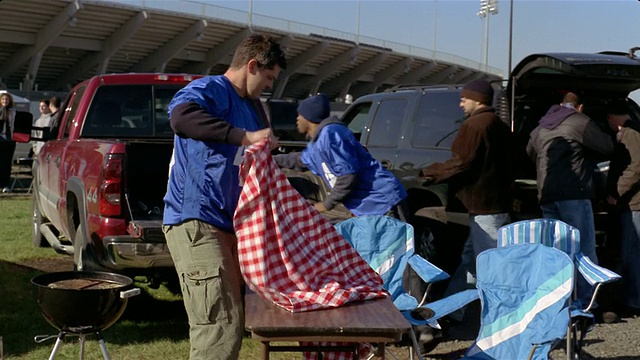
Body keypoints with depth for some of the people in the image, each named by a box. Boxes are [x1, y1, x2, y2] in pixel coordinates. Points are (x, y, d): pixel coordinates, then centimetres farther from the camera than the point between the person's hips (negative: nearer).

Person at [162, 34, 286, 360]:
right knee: (221, 329, -15)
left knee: (227, 324, 14)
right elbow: (180, 116, -32)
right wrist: (245, 136, -31)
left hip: (228, 224, 10)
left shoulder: (248, 107, 22)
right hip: (195, 222, -10)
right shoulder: (208, 90, -7)